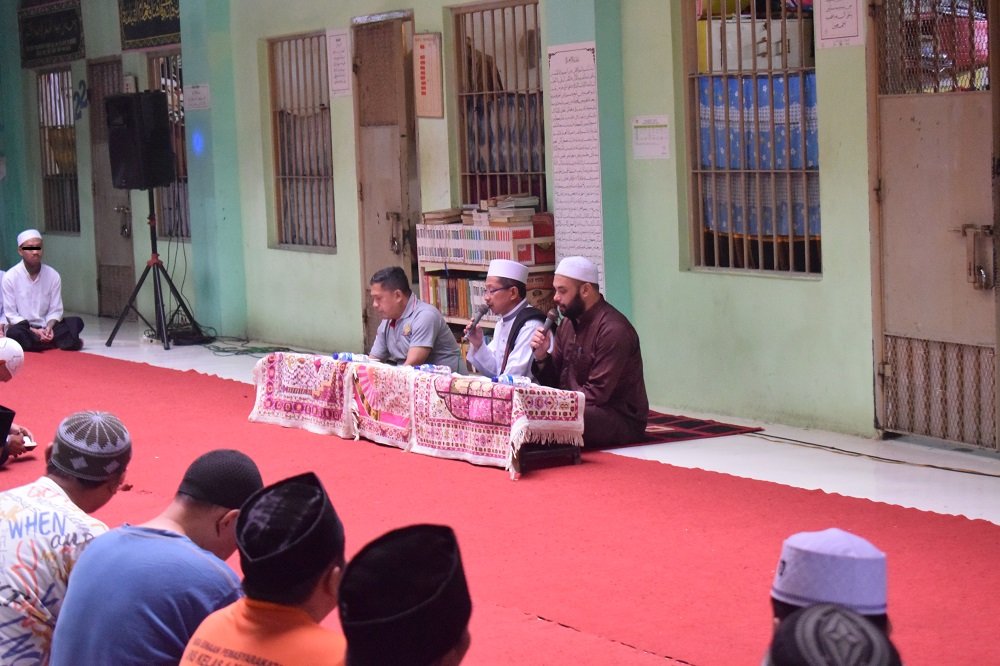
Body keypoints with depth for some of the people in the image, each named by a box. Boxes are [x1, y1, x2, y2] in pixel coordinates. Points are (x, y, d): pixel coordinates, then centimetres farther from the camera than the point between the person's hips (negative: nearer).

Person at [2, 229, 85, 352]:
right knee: (14, 333, -37)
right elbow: (11, 315, -9)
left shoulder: (53, 275, -1)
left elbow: (55, 310, 1)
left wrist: (49, 327, -20)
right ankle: (56, 341, -22)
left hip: (45, 328, 3)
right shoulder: (10, 277, -9)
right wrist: (35, 331, -21)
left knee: (76, 322, -18)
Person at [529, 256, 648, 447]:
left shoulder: (613, 330, -19)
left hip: (622, 420, -8)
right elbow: (556, 382, 13)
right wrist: (541, 357, -6)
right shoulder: (568, 324, 9)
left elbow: (596, 394, -22)